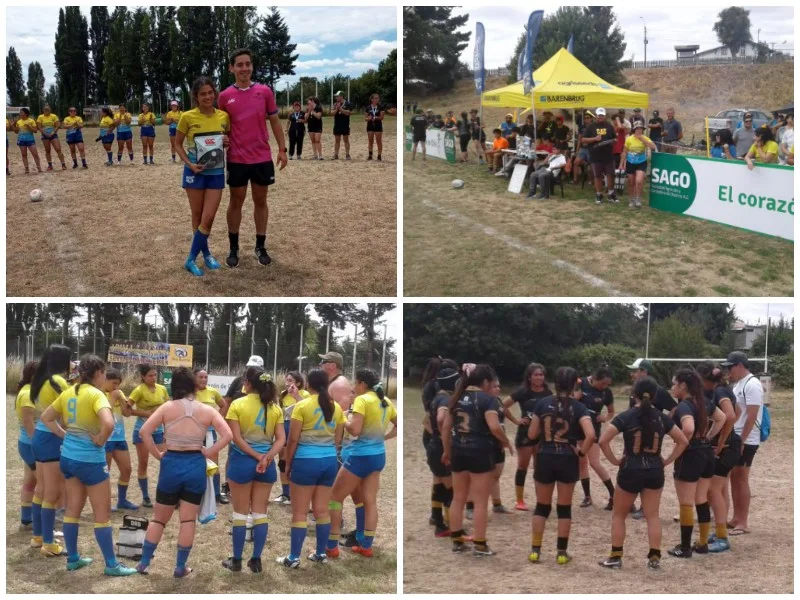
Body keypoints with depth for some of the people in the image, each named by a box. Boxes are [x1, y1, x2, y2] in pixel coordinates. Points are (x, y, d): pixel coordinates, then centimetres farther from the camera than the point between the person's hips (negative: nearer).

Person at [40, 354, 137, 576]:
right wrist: (100, 440, -16)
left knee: (73, 509, 16)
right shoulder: (96, 394, -17)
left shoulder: (68, 393, 6)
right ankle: (111, 565, 7)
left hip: (68, 456, 7)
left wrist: (63, 434, 11)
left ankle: (72, 559, 24)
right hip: (90, 459, -7)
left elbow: (46, 418, 16)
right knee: (102, 513, 2)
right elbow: (108, 423, -33)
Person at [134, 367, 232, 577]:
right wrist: (208, 452, -2)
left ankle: (144, 563, 17)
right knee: (188, 520, 9)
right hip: (196, 466, 0)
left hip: (171, 464, 0)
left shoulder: (167, 407, -3)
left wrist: (158, 455, -2)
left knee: (159, 518, 15)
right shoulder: (207, 410, 0)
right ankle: (180, 567, 12)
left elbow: (144, 431, -11)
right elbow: (228, 435, -8)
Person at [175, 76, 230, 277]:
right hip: (196, 172, -2)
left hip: (216, 172, 2)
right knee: (197, 217, 7)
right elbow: (177, 144, 0)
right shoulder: (188, 117, -9)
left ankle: (191, 259, 9)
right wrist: (189, 164, -12)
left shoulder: (224, 116, -2)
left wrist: (228, 142, -7)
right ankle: (206, 254, 23)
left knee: (208, 218, -2)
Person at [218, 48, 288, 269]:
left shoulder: (264, 91, 0)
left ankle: (260, 247, 19)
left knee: (260, 201, 9)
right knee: (236, 202, 7)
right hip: (237, 159, -1)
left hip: (262, 157, 1)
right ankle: (233, 248, 18)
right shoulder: (225, 96, -1)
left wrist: (282, 149, 2)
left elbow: (274, 121, 6)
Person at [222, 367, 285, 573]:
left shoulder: (237, 405, -8)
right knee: (260, 512, 9)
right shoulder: (275, 408, 2)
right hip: (266, 464, 3)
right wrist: (266, 458, -14)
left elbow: (237, 438, -13)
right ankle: (256, 560, 13)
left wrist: (257, 457, -11)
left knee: (241, 512, 6)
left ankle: (236, 560, 13)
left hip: (242, 461, -3)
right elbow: (281, 439, -4)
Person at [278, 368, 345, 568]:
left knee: (300, 512, 1)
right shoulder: (336, 407, 5)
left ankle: (293, 558, 5)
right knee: (322, 510, 13)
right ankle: (321, 553, 19)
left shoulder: (302, 406, -9)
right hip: (330, 461, 5)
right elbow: (338, 440, 11)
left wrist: (288, 463, 3)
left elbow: (293, 440, -8)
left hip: (306, 461, -5)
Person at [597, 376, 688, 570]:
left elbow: (603, 441, -16)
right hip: (654, 471, 3)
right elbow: (683, 441, 6)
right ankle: (654, 557, 6)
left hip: (630, 470, -2)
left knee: (619, 515, 12)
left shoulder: (625, 417, -8)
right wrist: (666, 461, 7)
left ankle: (616, 557, 11)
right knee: (652, 516, 10)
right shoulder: (661, 418, 1)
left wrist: (614, 460, -5)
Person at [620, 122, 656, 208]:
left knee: (639, 181, -19)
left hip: (641, 163, -2)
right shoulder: (629, 139, -7)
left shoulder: (645, 138, -8)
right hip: (630, 163, 2)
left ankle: (638, 199, 2)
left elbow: (653, 147, -25)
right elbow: (624, 152, 2)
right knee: (631, 183, 11)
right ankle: (633, 199, 33)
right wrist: (621, 163, 1)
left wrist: (642, 139, -26)